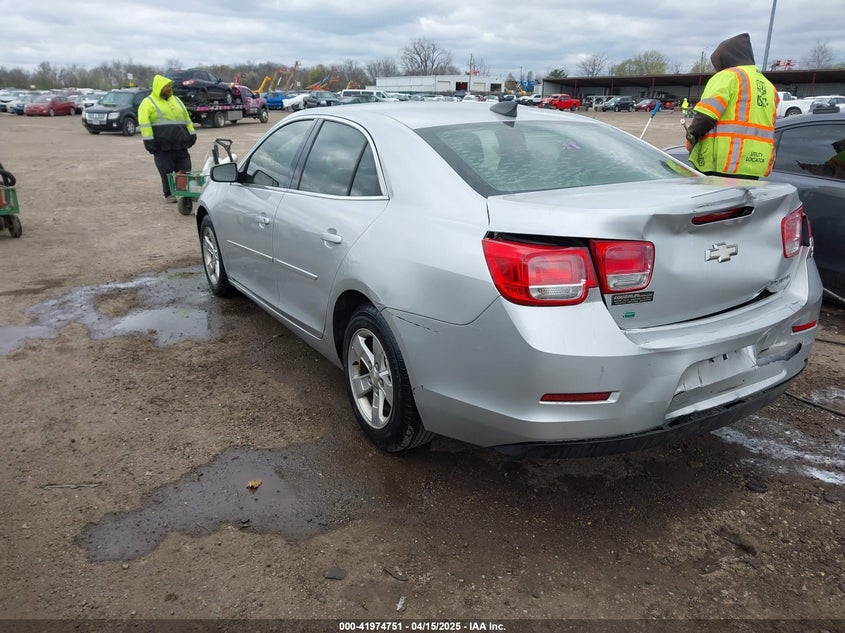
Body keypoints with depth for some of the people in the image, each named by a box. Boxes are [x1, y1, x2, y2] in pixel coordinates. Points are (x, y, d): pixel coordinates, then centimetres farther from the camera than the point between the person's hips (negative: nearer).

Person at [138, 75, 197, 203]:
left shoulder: (176, 100, 19)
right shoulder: (148, 103, -1)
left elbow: (187, 118, 23)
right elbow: (144, 124, -8)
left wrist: (192, 134, 16)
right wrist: (149, 141, -14)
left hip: (180, 145, 5)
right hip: (163, 146, -5)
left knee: (185, 170, 4)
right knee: (167, 172, -1)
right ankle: (169, 194, 8)